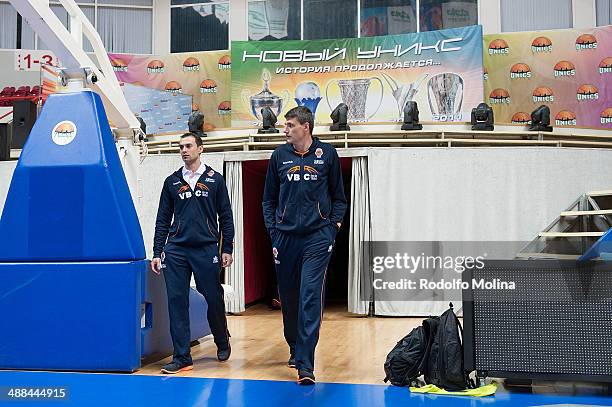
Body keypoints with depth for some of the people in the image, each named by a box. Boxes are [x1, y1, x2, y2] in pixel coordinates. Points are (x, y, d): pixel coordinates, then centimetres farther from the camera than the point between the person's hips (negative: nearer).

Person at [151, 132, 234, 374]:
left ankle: (223, 342, 29)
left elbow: (225, 217, 7)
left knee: (214, 299, 3)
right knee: (176, 301, -2)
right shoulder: (172, 182, 12)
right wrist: (157, 253, 7)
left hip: (206, 249, -2)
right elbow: (163, 220, 13)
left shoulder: (214, 180, 7)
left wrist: (227, 249, 1)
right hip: (176, 250, 2)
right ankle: (182, 358, 5)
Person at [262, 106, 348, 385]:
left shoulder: (327, 154, 4)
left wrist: (334, 224, 1)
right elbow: (269, 199, 14)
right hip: (285, 237, 3)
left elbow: (339, 196, 12)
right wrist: (273, 231, 5)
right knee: (288, 296, 10)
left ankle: (305, 364, -12)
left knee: (310, 296, -12)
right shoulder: (280, 156, 9)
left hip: (317, 237, -3)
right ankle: (295, 349, 31)